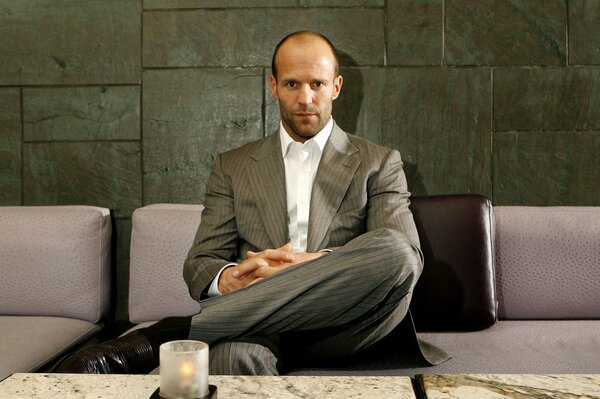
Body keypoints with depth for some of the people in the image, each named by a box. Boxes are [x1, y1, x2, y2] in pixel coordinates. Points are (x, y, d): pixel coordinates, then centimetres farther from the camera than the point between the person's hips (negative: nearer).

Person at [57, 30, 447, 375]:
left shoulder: (379, 163, 13)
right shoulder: (233, 167, 17)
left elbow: (407, 256, -1)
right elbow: (199, 264, 11)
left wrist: (316, 263, -19)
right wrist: (229, 279, -16)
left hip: (343, 321, 4)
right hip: (263, 322, -3)